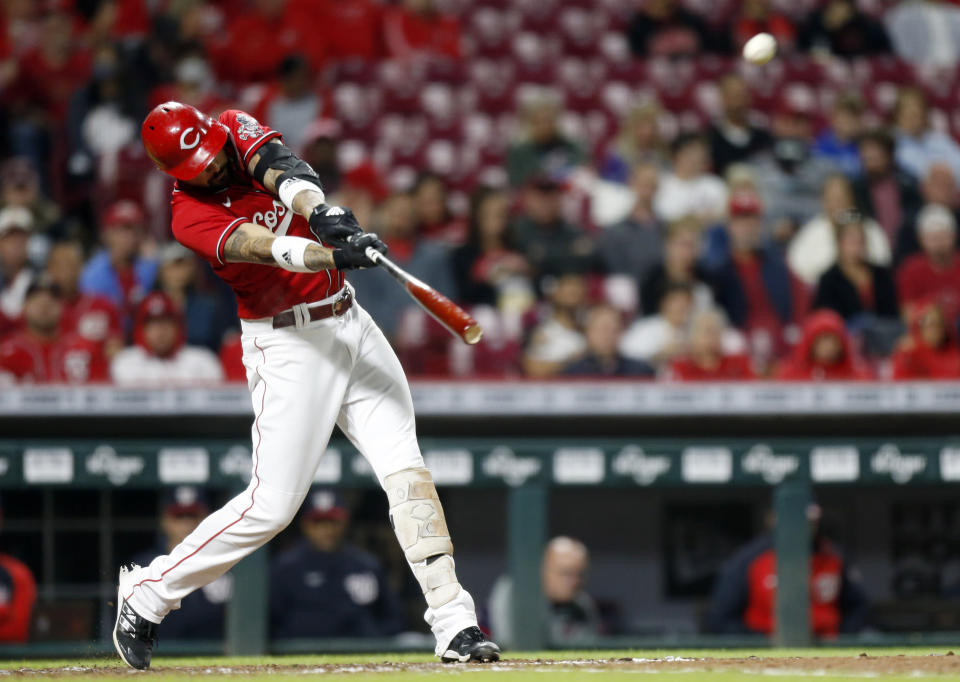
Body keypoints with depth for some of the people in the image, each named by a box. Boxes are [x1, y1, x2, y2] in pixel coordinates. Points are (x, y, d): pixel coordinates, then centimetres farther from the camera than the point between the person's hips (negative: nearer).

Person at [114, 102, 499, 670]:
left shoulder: (236, 130, 0)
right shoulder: (192, 218, -14)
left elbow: (281, 169, -20)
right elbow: (266, 247, -31)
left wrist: (322, 211, -41)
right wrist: (336, 254, -48)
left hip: (349, 322, 6)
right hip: (289, 346, -6)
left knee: (406, 469, -5)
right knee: (272, 504, -8)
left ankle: (454, 623, -8)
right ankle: (146, 595, 9)